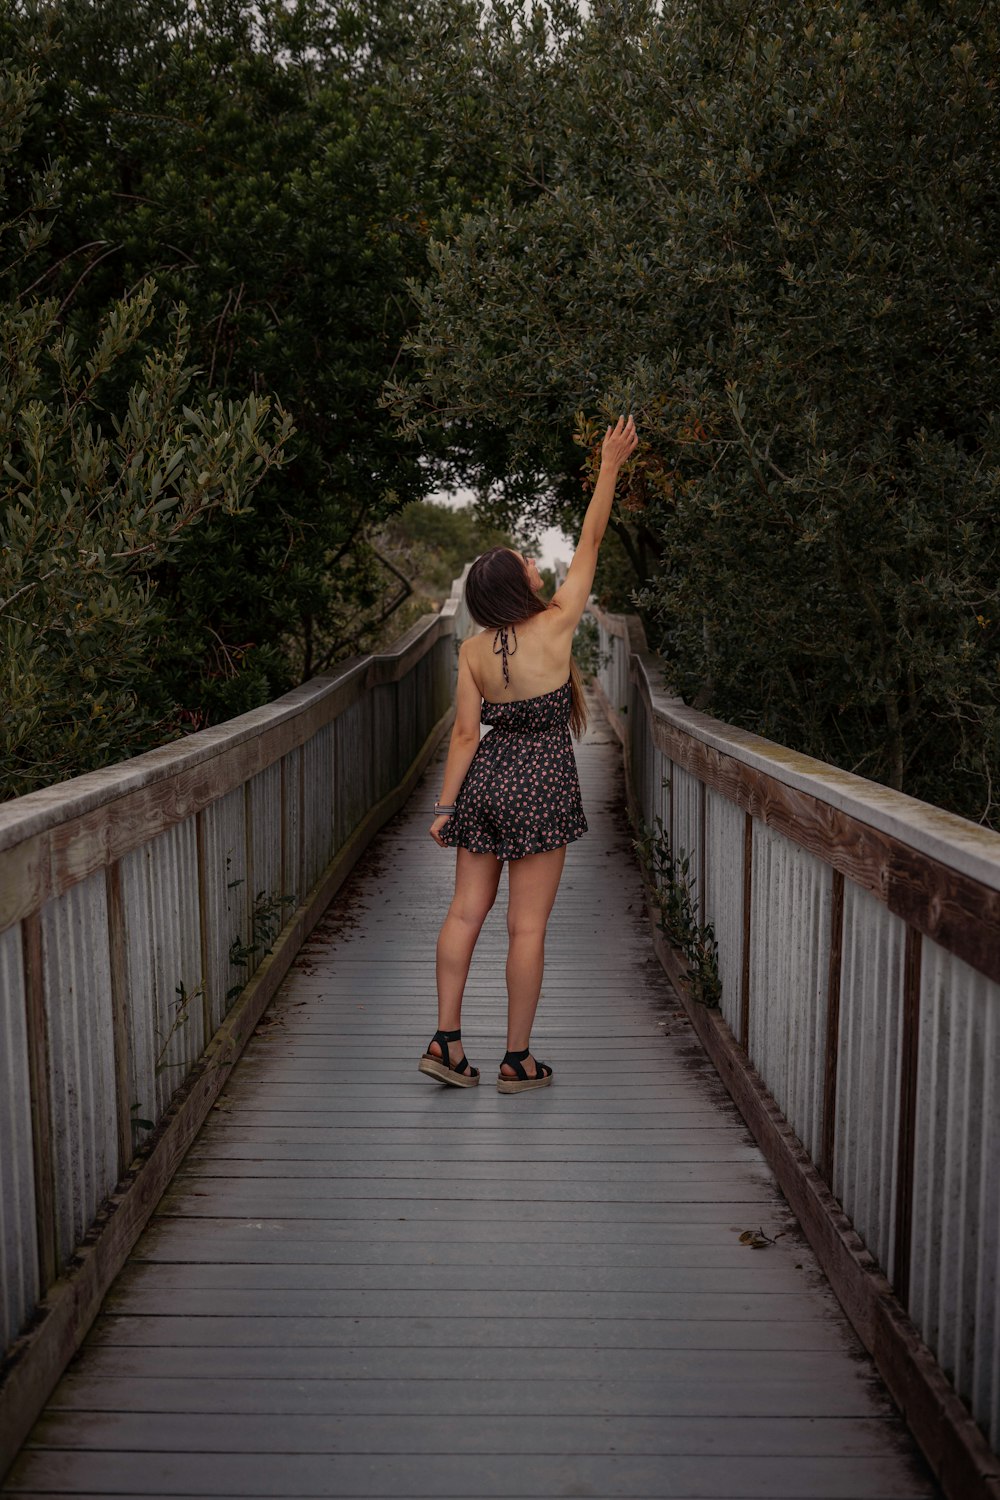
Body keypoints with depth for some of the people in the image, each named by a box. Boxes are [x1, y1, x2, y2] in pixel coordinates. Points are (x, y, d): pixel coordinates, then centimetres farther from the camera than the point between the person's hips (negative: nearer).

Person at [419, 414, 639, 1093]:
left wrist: (446, 806, 5)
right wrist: (610, 466, 4)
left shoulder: (472, 650, -1)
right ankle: (518, 1060, 11)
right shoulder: (556, 625, -10)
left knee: (466, 911, 10)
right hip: (541, 783, -4)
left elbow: (466, 734, -1)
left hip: (486, 777, 4)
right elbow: (590, 541, -3)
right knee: (528, 925, 2)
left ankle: (447, 1041, 12)